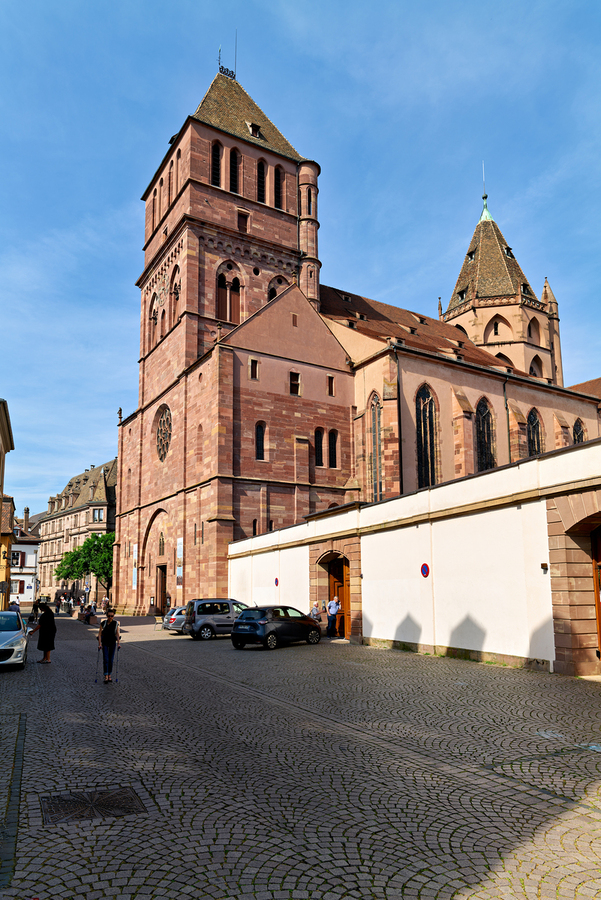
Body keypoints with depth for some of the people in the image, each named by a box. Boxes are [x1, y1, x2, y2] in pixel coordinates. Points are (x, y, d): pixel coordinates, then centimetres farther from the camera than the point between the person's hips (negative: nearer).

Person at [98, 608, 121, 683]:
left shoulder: (116, 623, -10)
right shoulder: (103, 623, -15)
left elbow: (117, 634, -3)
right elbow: (99, 634, -11)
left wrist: (118, 643, -10)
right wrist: (99, 643, -16)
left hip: (113, 643, 2)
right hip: (105, 643, -2)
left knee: (111, 660, 6)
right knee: (105, 659, -7)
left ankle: (109, 675, 17)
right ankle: (106, 676, -2)